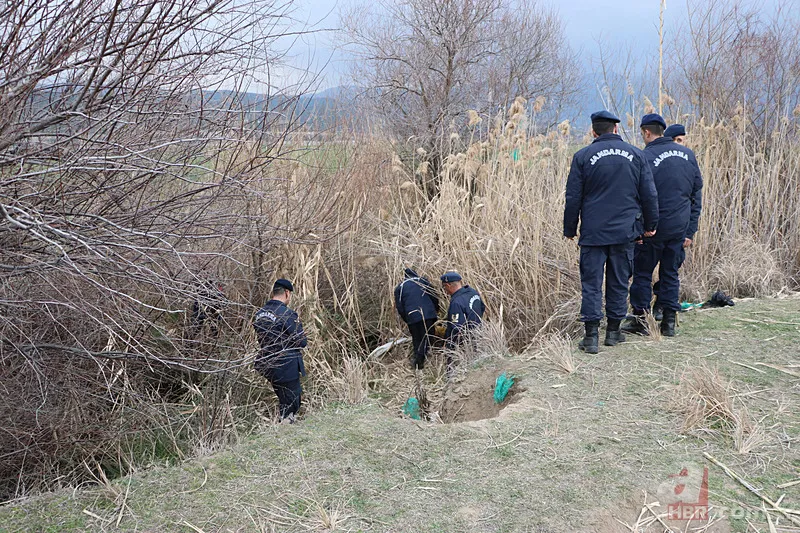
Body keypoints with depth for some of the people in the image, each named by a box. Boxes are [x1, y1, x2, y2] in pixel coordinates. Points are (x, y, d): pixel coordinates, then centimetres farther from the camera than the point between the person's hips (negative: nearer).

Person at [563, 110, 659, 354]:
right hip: (625, 231, 2)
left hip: (593, 232, -2)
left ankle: (591, 336, -1)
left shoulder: (583, 156, -2)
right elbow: (649, 194, 6)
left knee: (591, 283, 2)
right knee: (619, 282, 12)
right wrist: (650, 224, 16)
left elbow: (573, 198, -2)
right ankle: (613, 331, 20)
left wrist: (570, 229, 8)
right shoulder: (635, 154, 5)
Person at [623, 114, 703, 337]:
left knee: (642, 273, 7)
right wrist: (690, 230, 13)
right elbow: (697, 194, 10)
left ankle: (640, 317, 11)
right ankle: (669, 321, 16)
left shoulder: (645, 157, -12)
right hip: (680, 228, 5)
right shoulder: (688, 154, 7)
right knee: (670, 274, 13)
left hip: (653, 228, -5)